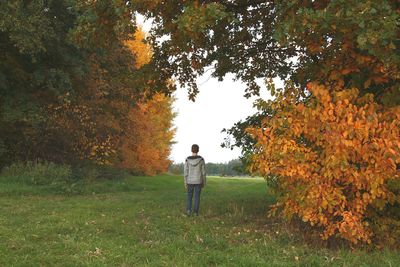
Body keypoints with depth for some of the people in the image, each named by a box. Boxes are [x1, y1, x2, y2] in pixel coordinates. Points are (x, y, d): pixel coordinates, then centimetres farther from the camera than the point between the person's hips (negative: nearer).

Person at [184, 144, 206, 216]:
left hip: (190, 181, 0)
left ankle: (188, 210, 0)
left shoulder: (187, 159, -9)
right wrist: (204, 182, 6)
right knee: (197, 197, 10)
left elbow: (185, 172, -6)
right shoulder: (201, 159, -9)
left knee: (189, 196, 14)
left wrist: (185, 183, 3)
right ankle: (196, 212, 10)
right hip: (198, 181, 0)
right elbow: (203, 172, -4)